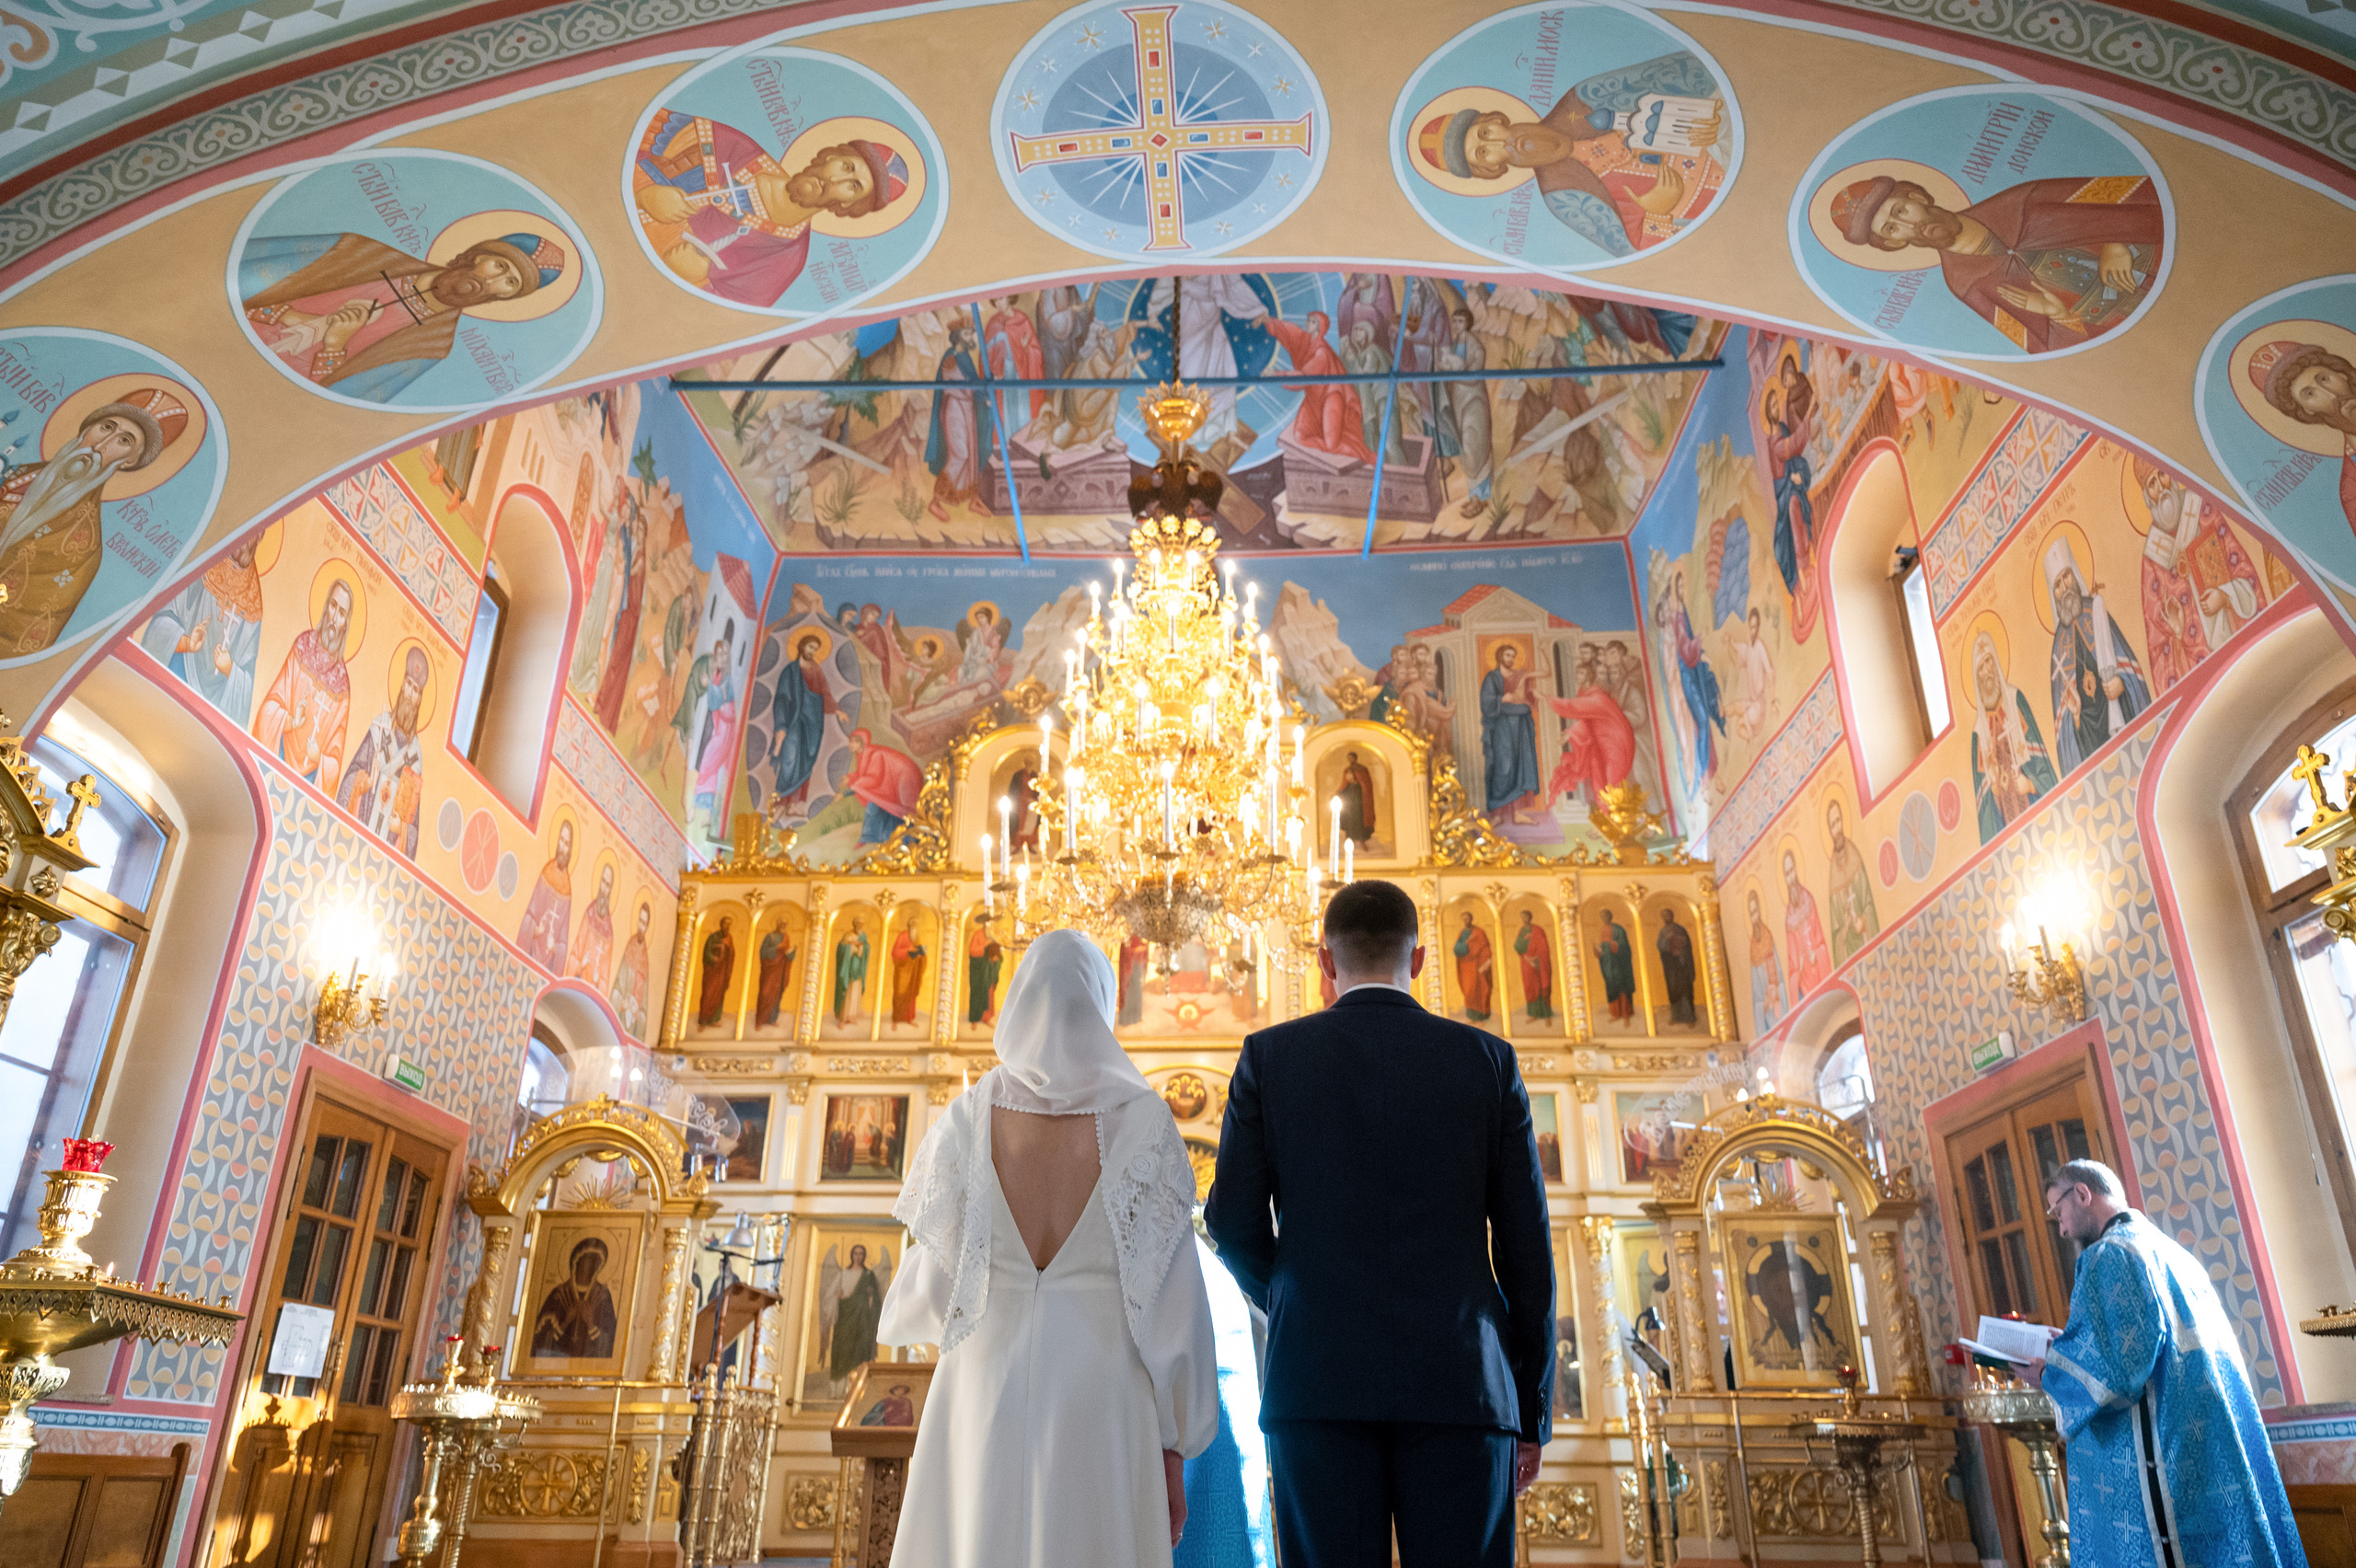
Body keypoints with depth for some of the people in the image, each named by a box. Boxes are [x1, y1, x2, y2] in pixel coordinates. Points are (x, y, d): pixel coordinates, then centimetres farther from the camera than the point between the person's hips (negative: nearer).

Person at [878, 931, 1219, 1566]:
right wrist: (1173, 1447, 3)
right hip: (1099, 1402, -1)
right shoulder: (1141, 1120, -5)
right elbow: (1171, 1299, -5)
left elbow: (931, 1288, 0)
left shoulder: (965, 1120, -2)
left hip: (984, 1395, 1)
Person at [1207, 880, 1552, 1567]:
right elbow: (1525, 1247, 5)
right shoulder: (1488, 1059, 7)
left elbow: (1235, 1222, 2)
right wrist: (1531, 1416, 11)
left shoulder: (1268, 1056, 4)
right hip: (1457, 1382, 1)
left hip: (1318, 1380, 0)